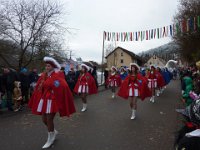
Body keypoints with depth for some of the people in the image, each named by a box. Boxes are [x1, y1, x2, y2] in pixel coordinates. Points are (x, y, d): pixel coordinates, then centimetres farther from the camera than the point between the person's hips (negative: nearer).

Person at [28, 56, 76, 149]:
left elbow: (62, 88, -19)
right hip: (44, 101, 7)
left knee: (49, 120, 0)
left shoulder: (57, 76, -14)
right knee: (44, 120, 14)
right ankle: (54, 132, 40)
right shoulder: (44, 76, 7)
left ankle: (50, 140, 21)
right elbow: (39, 88, 15)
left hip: (52, 101, -7)